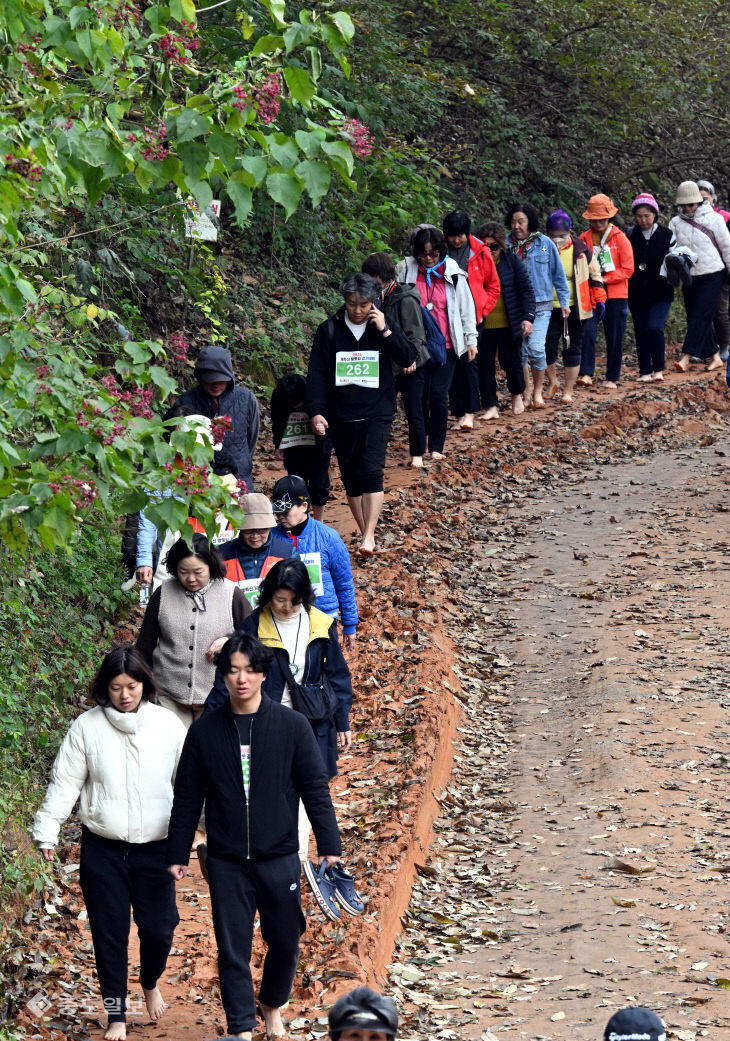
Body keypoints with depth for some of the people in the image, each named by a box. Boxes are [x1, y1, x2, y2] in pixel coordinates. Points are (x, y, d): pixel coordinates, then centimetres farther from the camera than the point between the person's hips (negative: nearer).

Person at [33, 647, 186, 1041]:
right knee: (109, 934, 4)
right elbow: (65, 783, 0)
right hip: (102, 850, 0)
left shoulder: (168, 725, -2)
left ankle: (150, 982, 33)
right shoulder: (86, 727, -3)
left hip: (154, 849, 0)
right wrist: (46, 830, -6)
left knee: (159, 928, 0)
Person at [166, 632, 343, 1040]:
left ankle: (273, 1005, 36)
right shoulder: (205, 732, 0)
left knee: (285, 940, 10)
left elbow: (316, 789, 0)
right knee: (233, 948, 2)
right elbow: (187, 799, 8)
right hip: (226, 863, 0)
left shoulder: (292, 726, -3)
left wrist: (330, 846, -4)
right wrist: (178, 854, 8)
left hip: (280, 857, 0)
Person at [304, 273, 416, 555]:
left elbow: (408, 359, -8)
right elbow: (316, 374, 0)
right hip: (341, 417, 2)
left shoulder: (385, 327, 2)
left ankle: (369, 535, -16)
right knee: (350, 477, 7)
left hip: (377, 414, -2)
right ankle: (365, 534, 20)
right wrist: (315, 411, -10)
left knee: (371, 471, -17)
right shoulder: (329, 330, 2)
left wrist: (385, 331, -17)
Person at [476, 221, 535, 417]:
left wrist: (528, 317, -9)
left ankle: (517, 395, 37)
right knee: (484, 366, 1)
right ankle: (490, 407, 12)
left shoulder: (512, 261, -2)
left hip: (508, 325, -1)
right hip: (482, 326, 1)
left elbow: (526, 290, 0)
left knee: (512, 363, 9)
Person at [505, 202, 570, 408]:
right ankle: (527, 391, 21)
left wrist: (564, 301, 7)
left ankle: (538, 391, 4)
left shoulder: (544, 244, 0)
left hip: (540, 305, -2)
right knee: (520, 351, 3)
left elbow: (558, 274, 8)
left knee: (536, 348, -14)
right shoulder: (506, 245, 2)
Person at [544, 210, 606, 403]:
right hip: (549, 308, 0)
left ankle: (568, 391, 13)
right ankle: (552, 382, 20)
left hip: (575, 308, 0)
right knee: (547, 345, -6)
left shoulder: (581, 249, 0)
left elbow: (595, 274, 11)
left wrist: (599, 299, 4)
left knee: (572, 349, 4)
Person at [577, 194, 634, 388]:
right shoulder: (584, 239, 5)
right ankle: (586, 373, -18)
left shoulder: (619, 238, -1)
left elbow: (628, 269, -3)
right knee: (588, 331, -17)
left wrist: (605, 279, -13)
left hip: (616, 294, -1)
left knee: (615, 337, 4)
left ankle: (612, 378, 15)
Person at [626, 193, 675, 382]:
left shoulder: (666, 235, 0)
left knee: (654, 328, -18)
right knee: (641, 333, 5)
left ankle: (658, 368, -3)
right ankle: (645, 371, 17)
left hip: (660, 294, -3)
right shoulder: (630, 236, 4)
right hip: (637, 294, 3)